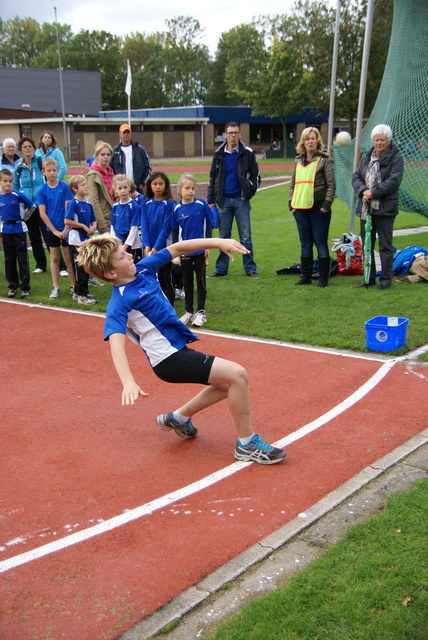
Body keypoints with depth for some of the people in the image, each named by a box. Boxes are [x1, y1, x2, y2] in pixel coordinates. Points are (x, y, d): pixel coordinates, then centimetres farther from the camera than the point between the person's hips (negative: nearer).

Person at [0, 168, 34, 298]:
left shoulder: (18, 195, -8)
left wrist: (23, 217, 6)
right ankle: (12, 286, 19)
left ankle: (25, 286, 6)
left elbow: (32, 207, 1)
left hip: (19, 230, -3)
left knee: (22, 259, 0)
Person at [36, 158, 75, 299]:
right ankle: (56, 288, 15)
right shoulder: (42, 190, -3)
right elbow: (42, 213, -4)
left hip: (65, 229, -1)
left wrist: (66, 229, -13)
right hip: (51, 230, 1)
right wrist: (55, 231, -10)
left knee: (69, 257, 4)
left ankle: (73, 286, 14)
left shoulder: (64, 187, -6)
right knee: (54, 258, 9)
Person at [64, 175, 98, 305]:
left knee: (87, 268, 14)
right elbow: (67, 221, -20)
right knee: (80, 269, -3)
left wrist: (93, 227, -6)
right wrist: (83, 226, -15)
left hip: (86, 240, 8)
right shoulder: (73, 203, -12)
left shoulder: (88, 204, 9)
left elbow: (94, 221, 16)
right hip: (76, 241, -8)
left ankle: (79, 293, 26)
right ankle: (81, 296, 4)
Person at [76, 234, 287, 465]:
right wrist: (128, 382, -51)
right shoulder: (119, 302, -22)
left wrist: (217, 242, -6)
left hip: (178, 348, 9)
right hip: (169, 359, -9)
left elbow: (176, 249, 4)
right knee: (237, 375, -16)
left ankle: (178, 418, 34)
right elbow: (116, 342, -36)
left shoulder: (142, 268, 1)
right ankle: (247, 444, -1)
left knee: (228, 384, 21)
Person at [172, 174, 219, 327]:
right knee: (187, 282, 10)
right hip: (184, 251, 2)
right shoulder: (177, 209, -2)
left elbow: (209, 225, 1)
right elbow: (175, 231, 5)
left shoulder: (202, 204, -5)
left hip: (200, 250, -1)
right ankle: (189, 312, 21)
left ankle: (201, 312, 13)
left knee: (201, 281, 5)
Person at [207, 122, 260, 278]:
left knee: (246, 237, 0)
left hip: (241, 200, -2)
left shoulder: (247, 153, 1)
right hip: (224, 201, 2)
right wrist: (211, 200, 7)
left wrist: (249, 193, -6)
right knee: (223, 237, 8)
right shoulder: (219, 154, 8)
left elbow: (255, 175, 5)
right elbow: (213, 178, 12)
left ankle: (250, 268, 7)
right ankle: (221, 269, 14)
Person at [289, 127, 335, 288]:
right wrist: (291, 203, 10)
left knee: (320, 243, -2)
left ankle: (323, 278, 5)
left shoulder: (325, 160, -1)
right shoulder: (298, 161, 15)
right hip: (300, 208, 5)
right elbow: (293, 183, 19)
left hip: (318, 209, -5)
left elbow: (331, 185, -5)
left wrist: (326, 205, -11)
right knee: (305, 244, 10)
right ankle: (306, 276, 18)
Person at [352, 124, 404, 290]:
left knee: (385, 245, 1)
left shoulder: (396, 158, -6)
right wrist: (362, 191, -12)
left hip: (385, 208, -6)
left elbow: (394, 181, -15)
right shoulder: (366, 157, 12)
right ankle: (369, 278, 21)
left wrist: (373, 193, -18)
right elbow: (356, 177, 7)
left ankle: (386, 278, 10)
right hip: (366, 207, 6)